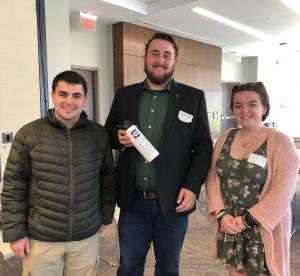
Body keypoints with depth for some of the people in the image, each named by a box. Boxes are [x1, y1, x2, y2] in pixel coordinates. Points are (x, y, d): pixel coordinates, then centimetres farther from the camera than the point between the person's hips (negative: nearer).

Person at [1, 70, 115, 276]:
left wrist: (105, 216, 8)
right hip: (40, 239, -1)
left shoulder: (99, 134, -2)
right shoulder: (28, 134, -7)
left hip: (87, 236, 2)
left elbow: (107, 179, 6)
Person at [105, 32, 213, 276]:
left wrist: (193, 187, -12)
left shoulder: (194, 98, -1)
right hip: (133, 202, 2)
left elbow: (204, 146, -2)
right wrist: (118, 137, -11)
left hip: (174, 202, -1)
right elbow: (107, 132, 12)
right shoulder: (124, 95, 5)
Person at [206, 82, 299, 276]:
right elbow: (213, 178, 3)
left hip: (263, 230, -3)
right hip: (229, 227, 4)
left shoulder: (281, 142, -10)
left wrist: (246, 221, -16)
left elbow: (282, 191, -15)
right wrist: (221, 214, -9)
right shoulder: (225, 138, 3)